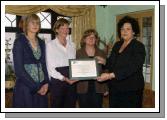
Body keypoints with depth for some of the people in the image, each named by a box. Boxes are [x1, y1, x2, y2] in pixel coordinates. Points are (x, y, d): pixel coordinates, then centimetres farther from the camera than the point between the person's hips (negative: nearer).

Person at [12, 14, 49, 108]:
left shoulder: (41, 43, 10)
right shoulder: (20, 42, -7)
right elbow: (19, 69, -13)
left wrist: (46, 83, -4)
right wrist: (35, 87, -13)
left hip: (41, 88, 5)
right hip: (25, 88, -5)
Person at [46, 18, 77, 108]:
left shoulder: (72, 45, 14)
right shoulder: (50, 45, -2)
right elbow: (50, 68, -8)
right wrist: (64, 78, -18)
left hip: (71, 82, 5)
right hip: (57, 81, -4)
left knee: (70, 106, 9)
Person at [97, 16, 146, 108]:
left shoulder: (138, 47, -11)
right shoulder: (117, 45, 10)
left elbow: (131, 68, -23)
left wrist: (110, 75, -31)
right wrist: (104, 62, -2)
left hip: (131, 90, -6)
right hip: (114, 88, 6)